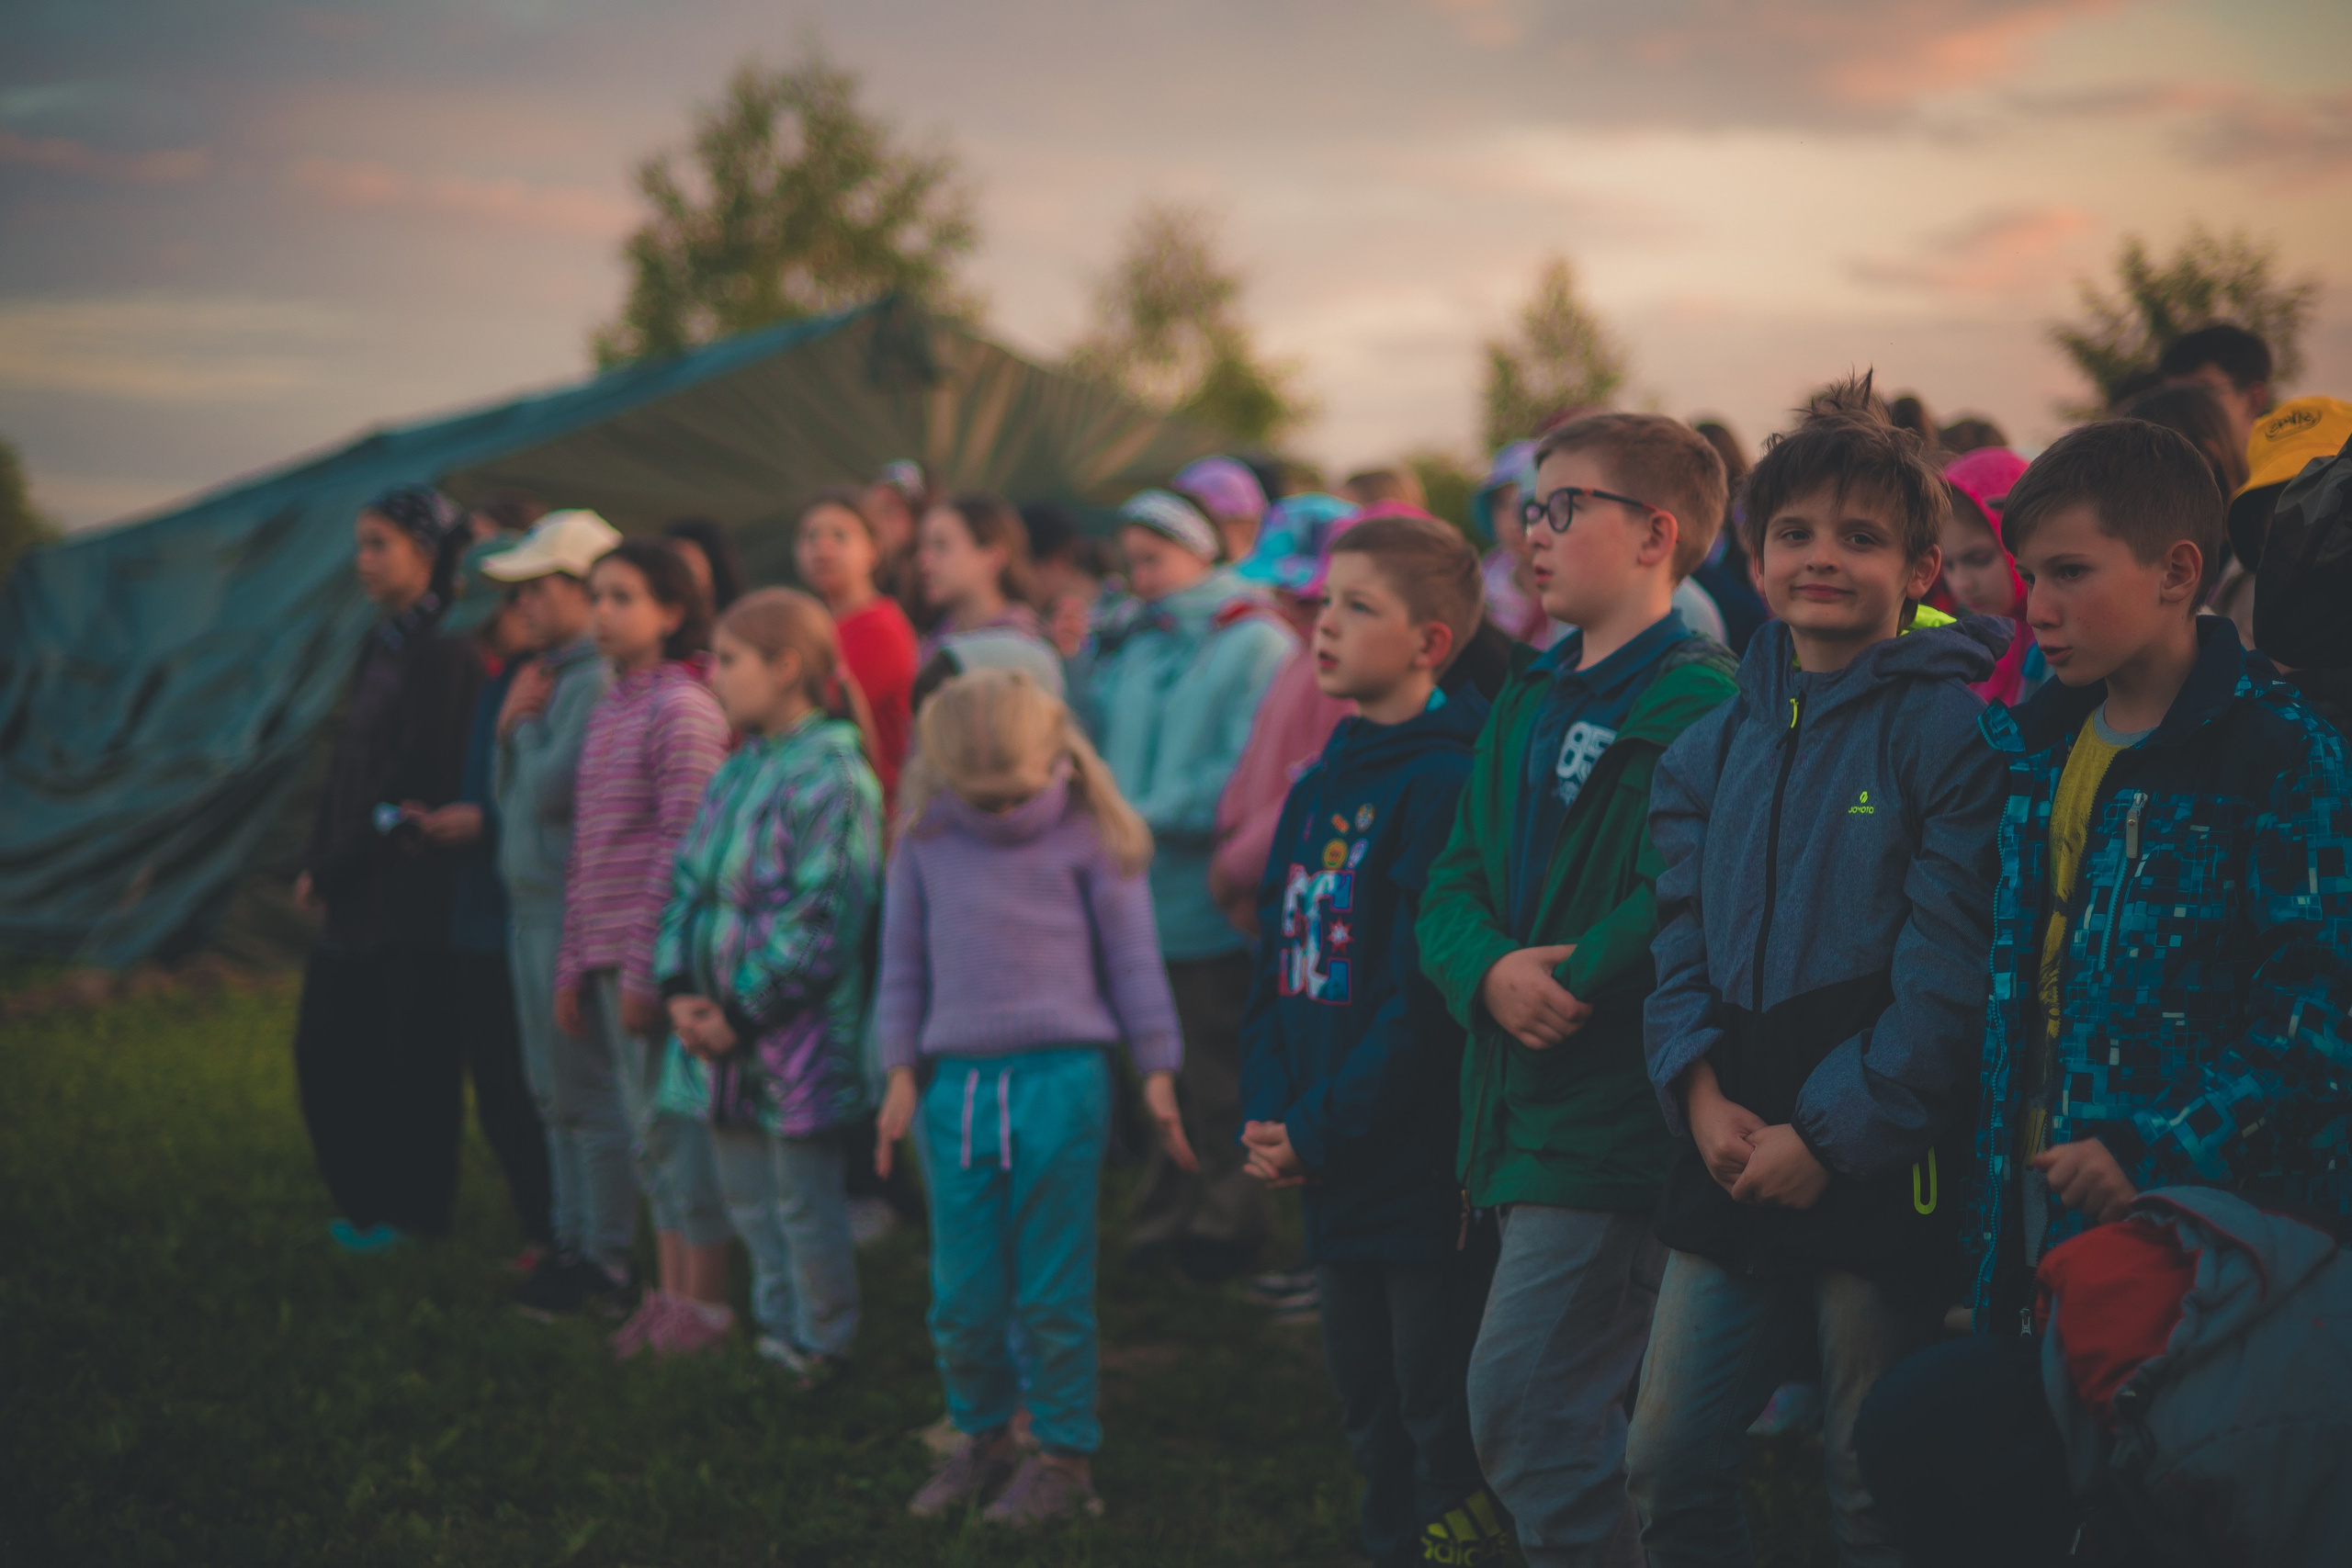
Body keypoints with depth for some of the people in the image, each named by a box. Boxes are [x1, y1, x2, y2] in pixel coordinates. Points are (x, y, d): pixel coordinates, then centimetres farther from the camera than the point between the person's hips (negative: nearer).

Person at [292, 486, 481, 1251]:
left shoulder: (440, 655, -14)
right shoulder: (384, 645, 13)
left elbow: (417, 787, -18)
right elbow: (348, 769, 13)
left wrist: (331, 869, -13)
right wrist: (319, 865, 3)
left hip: (411, 894, -9)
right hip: (360, 897, 9)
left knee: (411, 1059, 0)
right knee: (325, 1050, 11)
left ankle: (412, 1214, 12)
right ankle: (369, 1206, 22)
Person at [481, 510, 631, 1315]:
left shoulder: (601, 681, -16)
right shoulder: (551, 673, 15)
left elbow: (551, 788, -21)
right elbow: (508, 793, 17)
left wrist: (526, 724, -4)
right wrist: (511, 727, 0)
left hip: (574, 907, -10)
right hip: (531, 901, 10)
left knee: (588, 1090, -5)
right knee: (554, 1091, 15)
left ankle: (607, 1260, 1)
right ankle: (574, 1241, 22)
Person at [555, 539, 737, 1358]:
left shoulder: (682, 708, -10)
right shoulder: (606, 712, 15)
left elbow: (684, 846, -14)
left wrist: (647, 964, -16)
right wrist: (573, 964, 14)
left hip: (656, 953, -8)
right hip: (607, 955, 8)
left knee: (677, 1129, -3)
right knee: (650, 1137, 11)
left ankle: (707, 1301, 4)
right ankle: (670, 1293, 17)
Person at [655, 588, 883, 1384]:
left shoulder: (831, 780, -15)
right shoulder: (735, 772, 11)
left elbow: (821, 923, -19)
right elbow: (687, 884, 14)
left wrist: (742, 1013, -17)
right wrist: (678, 988, -1)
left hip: (795, 1039, -8)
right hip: (719, 1029, 8)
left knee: (806, 1205, 3)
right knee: (748, 1201, 16)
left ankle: (820, 1350, 16)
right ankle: (778, 1334, 29)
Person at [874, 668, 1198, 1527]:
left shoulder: (1088, 836, 0)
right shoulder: (924, 840, 7)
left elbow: (1131, 955, 5)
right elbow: (903, 963, 14)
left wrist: (1157, 1072, 5)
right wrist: (902, 1074, 12)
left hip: (1059, 1077, -3)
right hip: (956, 1079, 3)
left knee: (1052, 1291, 1)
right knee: (960, 1295, 6)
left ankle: (1064, 1452, 14)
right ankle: (983, 1439, 24)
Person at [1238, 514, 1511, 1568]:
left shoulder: (1445, 783, -14)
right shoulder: (1320, 786, 13)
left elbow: (1428, 995, -19)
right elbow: (1277, 966, 14)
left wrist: (1323, 1130, -16)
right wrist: (1265, 1114, 0)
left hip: (1427, 1171, -8)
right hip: (1333, 1179, 8)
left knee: (1442, 1415, -1)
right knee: (1369, 1411, 16)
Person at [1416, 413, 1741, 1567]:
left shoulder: (1696, 702, -12)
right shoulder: (1528, 703, 16)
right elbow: (1453, 882, 12)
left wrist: (1570, 977, -16)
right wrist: (1492, 972, -8)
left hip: (1616, 1114, -9)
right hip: (1523, 1104, 9)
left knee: (1520, 1408, -12)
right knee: (1567, 1418, 15)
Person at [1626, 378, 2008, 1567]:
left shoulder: (1951, 731, -9)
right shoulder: (1713, 748, 12)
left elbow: (1950, 973, -14)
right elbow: (1682, 934, 11)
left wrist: (1828, 1134, -16)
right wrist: (1700, 1089, -7)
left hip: (1880, 1171, -6)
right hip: (1732, 1160, 6)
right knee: (1667, 1461, 9)